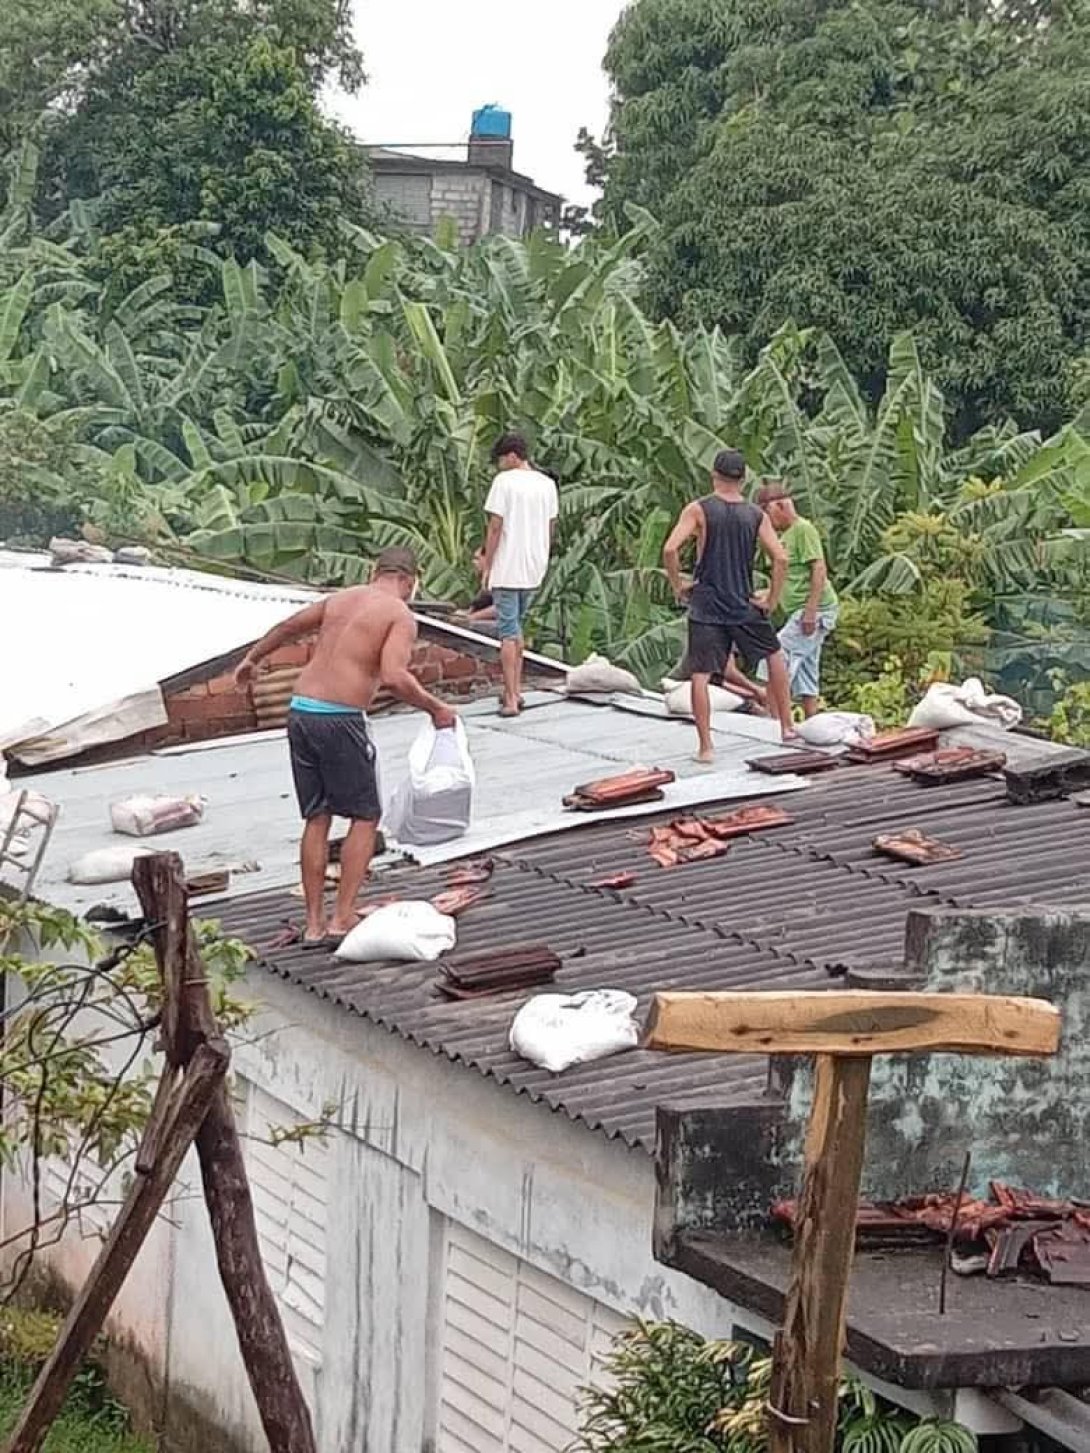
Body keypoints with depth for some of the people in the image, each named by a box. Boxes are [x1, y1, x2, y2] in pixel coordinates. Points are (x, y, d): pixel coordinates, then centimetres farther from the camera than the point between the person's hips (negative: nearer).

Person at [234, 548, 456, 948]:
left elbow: (288, 627, 31)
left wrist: (252, 658, 47)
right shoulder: (400, 616, -3)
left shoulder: (340, 599, 17)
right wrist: (435, 708, -4)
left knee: (316, 818, 14)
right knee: (365, 816, 8)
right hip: (340, 719, -6)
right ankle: (342, 918, 1)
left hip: (301, 710, 6)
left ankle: (314, 923, 14)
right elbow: (394, 677, -18)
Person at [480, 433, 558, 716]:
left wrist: (487, 567, -5)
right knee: (517, 629, 21)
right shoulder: (547, 484, 7)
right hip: (534, 570, 6)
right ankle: (515, 691, 22)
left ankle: (511, 701, -5)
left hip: (507, 570, -6)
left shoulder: (504, 481, -11)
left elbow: (495, 527, -12)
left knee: (508, 634, -3)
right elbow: (551, 527, 12)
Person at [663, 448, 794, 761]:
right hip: (744, 606, 2)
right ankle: (787, 727, 25)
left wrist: (677, 587, -3)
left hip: (705, 607, -2)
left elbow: (670, 550, -17)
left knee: (701, 676, 0)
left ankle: (706, 747, -5)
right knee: (774, 655, 23)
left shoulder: (698, 509, -6)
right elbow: (780, 559, -5)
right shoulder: (756, 516, 2)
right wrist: (772, 600, 4)